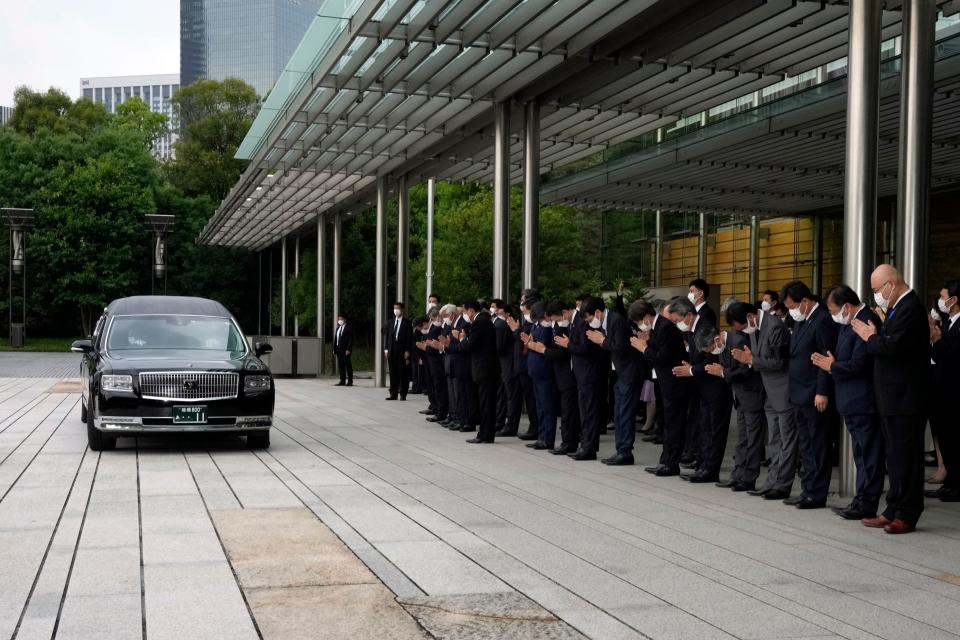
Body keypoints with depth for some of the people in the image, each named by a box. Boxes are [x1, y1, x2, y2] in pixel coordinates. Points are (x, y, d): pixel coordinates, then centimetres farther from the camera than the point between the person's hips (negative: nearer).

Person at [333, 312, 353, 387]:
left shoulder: (349, 328, -5)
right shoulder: (338, 328, 16)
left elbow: (350, 340, -10)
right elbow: (335, 339, 17)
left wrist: (348, 349, -17)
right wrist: (334, 349, 10)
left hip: (345, 350, -7)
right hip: (339, 349, 7)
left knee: (348, 365, -4)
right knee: (340, 366, 7)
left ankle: (350, 381, -2)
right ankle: (342, 381, 11)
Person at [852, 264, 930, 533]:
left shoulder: (910, 308, -17)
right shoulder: (898, 307, 14)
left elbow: (893, 346, -26)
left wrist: (870, 338, -11)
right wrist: (875, 335, -2)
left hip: (905, 400, -10)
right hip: (893, 399, 10)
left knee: (905, 456, -2)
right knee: (895, 457, 14)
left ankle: (907, 515, 4)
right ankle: (894, 511, 20)